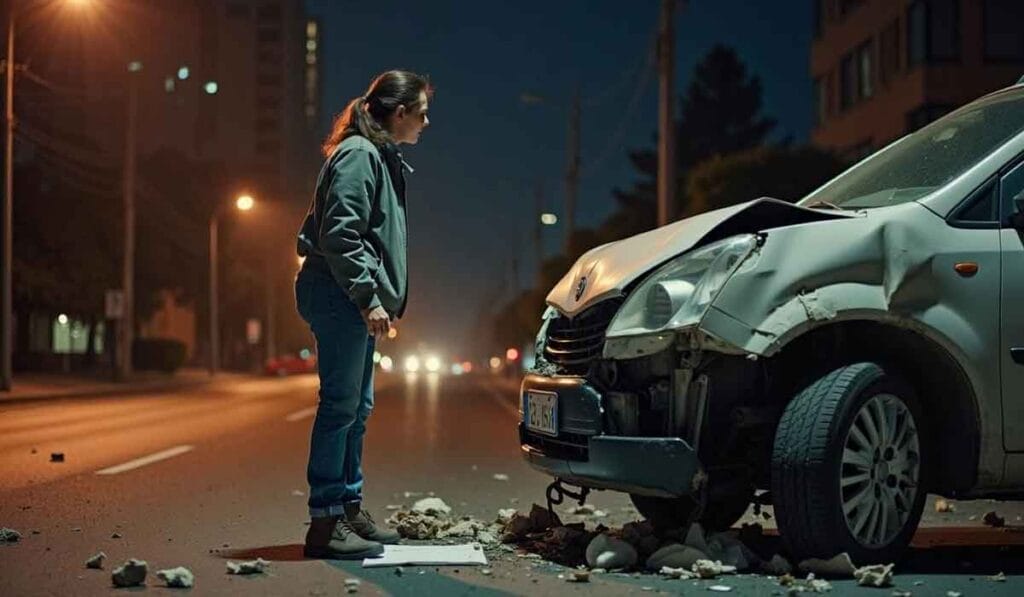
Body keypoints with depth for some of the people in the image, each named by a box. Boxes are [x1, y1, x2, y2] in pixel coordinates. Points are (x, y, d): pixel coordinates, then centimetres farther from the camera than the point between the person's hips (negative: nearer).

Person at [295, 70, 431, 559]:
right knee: (341, 405, -10)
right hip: (338, 295, -11)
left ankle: (349, 509, 21)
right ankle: (325, 522, -7)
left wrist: (373, 297, 18)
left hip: (353, 299, 11)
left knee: (357, 407, 13)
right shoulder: (359, 155, -12)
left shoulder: (378, 157, 20)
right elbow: (340, 235, -20)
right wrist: (368, 297, -22)